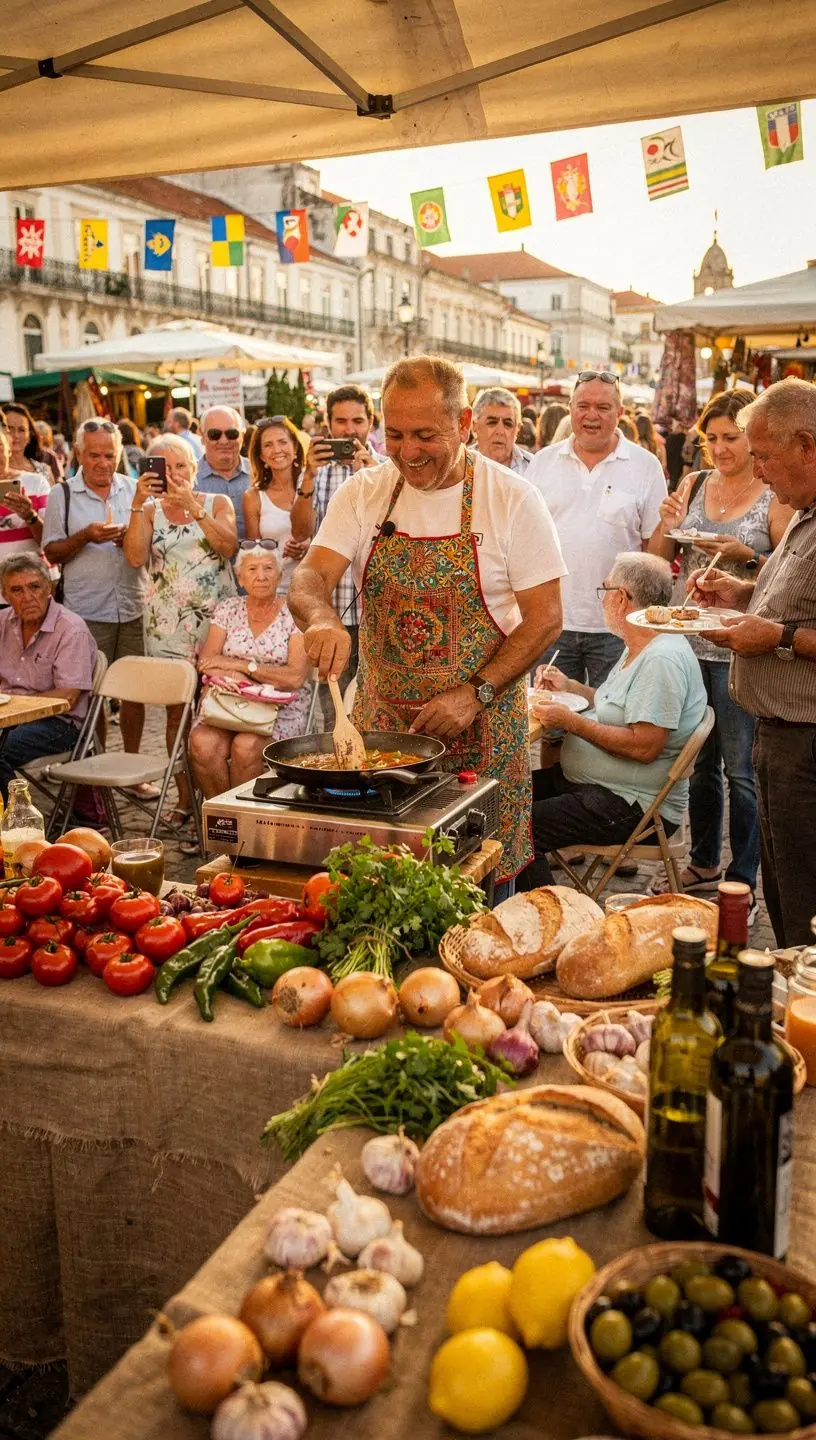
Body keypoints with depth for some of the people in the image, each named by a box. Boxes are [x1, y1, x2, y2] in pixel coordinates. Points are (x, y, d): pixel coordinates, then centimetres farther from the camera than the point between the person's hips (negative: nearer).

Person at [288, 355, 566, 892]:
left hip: (482, 727, -2)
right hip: (380, 722, 3)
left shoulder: (513, 499, -7)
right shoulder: (363, 493, 2)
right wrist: (321, 617, -31)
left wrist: (474, 694, -17)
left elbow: (545, 617, -7)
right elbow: (310, 576, -7)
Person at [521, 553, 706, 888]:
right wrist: (569, 686, 17)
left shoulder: (662, 659, -22)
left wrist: (571, 722, -22)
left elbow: (644, 747, -27)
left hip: (634, 805, -11)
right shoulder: (639, 647, 13)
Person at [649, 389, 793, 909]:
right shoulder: (693, 485, 8)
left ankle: (742, 880, 16)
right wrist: (668, 525, -8)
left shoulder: (776, 499, -5)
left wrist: (747, 557, -19)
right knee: (699, 762, 16)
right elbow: (658, 562, 10)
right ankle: (704, 863, 32)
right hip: (687, 643, 5)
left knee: (740, 769, 2)